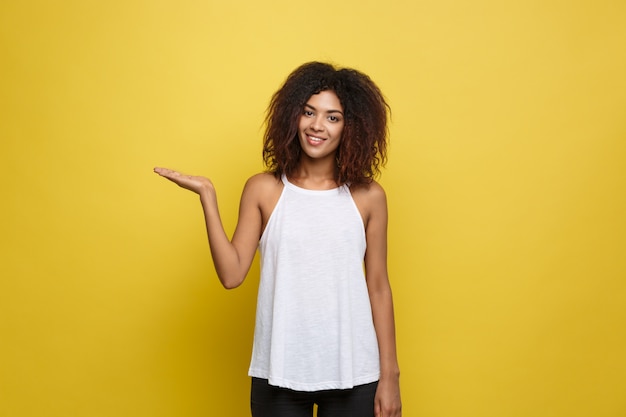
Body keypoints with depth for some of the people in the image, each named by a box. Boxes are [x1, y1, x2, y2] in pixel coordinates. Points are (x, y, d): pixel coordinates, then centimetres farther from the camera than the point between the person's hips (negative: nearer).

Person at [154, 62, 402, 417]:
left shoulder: (368, 197, -1)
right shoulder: (264, 190, -1)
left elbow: (378, 288, 2)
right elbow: (232, 274, -7)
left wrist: (390, 376, 2)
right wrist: (207, 195, -11)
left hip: (353, 375, 0)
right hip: (279, 374, 0)